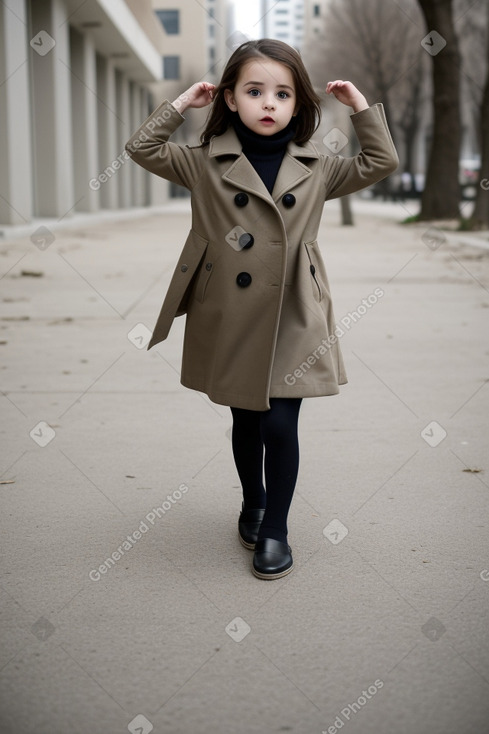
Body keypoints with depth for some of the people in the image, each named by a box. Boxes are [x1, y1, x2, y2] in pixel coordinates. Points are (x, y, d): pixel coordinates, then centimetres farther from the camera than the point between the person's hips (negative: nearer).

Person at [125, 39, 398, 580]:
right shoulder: (205, 165, 0)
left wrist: (361, 107, 2)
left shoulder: (316, 169, 3)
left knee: (280, 424, -4)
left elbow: (381, 163, 6)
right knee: (245, 420, 15)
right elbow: (142, 148, -1)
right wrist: (180, 104, -3)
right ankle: (253, 502, 39)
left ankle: (275, 528, 14)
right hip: (229, 321, 1)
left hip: (292, 322, 0)